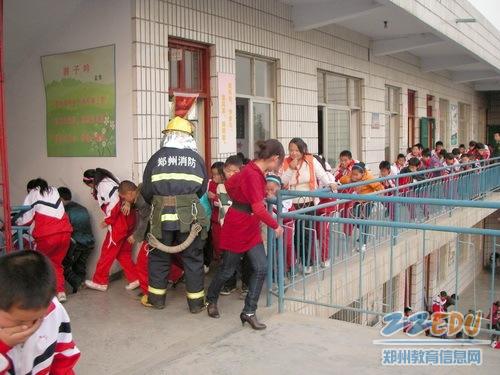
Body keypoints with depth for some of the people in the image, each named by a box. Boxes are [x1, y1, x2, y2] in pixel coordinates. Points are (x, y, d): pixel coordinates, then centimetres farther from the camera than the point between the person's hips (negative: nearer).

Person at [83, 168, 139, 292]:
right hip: (128, 219, 9)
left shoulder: (103, 185, -12)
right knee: (123, 253, 15)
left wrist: (107, 221, -13)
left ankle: (99, 282, 16)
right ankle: (134, 279, 13)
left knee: (107, 252, 4)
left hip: (119, 222, -9)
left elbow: (114, 203, -23)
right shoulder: (110, 180, 17)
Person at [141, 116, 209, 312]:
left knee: (159, 257, 16)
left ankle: (156, 298, 27)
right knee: (193, 258, 10)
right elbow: (202, 189, 8)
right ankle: (196, 302, 17)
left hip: (162, 215, 0)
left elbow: (146, 190, 4)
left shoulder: (157, 157, 0)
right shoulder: (196, 158, 1)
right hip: (190, 216, 0)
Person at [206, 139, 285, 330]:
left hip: (251, 228, 9)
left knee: (261, 268, 2)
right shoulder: (253, 175, -27)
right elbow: (259, 209, -31)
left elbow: (229, 184, 17)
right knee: (228, 270, 10)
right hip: (237, 227, -9)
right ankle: (211, 300, 37)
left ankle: (249, 312, 10)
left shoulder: (253, 170, 3)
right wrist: (275, 226, -19)